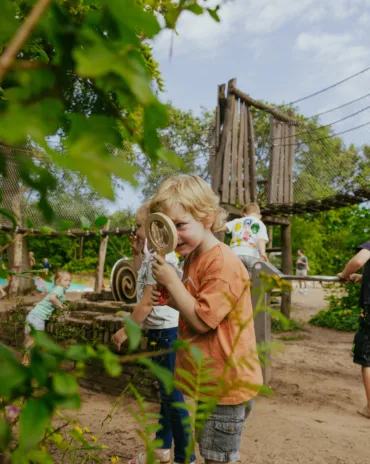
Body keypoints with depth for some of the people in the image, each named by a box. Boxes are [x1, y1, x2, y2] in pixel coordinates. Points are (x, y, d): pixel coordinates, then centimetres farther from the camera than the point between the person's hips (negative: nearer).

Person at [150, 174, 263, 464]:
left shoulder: (223, 264, -24)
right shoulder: (192, 258, 5)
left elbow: (202, 320, -25)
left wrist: (171, 281, -22)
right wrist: (170, 298, 0)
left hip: (225, 383, -9)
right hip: (207, 379, 9)